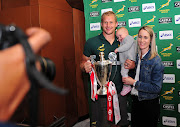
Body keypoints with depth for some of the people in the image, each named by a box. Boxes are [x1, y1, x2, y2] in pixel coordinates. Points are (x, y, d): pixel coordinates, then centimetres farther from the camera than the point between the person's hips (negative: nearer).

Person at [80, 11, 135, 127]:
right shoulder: (91, 42, -4)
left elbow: (129, 61, 16)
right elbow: (83, 63, 3)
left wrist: (132, 65, -6)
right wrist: (85, 67, -19)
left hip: (119, 91, 3)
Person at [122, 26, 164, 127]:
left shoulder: (156, 60, -18)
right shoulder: (137, 57, 1)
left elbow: (156, 88, -22)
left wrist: (134, 82, -20)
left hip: (149, 104, -6)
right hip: (136, 100, 6)